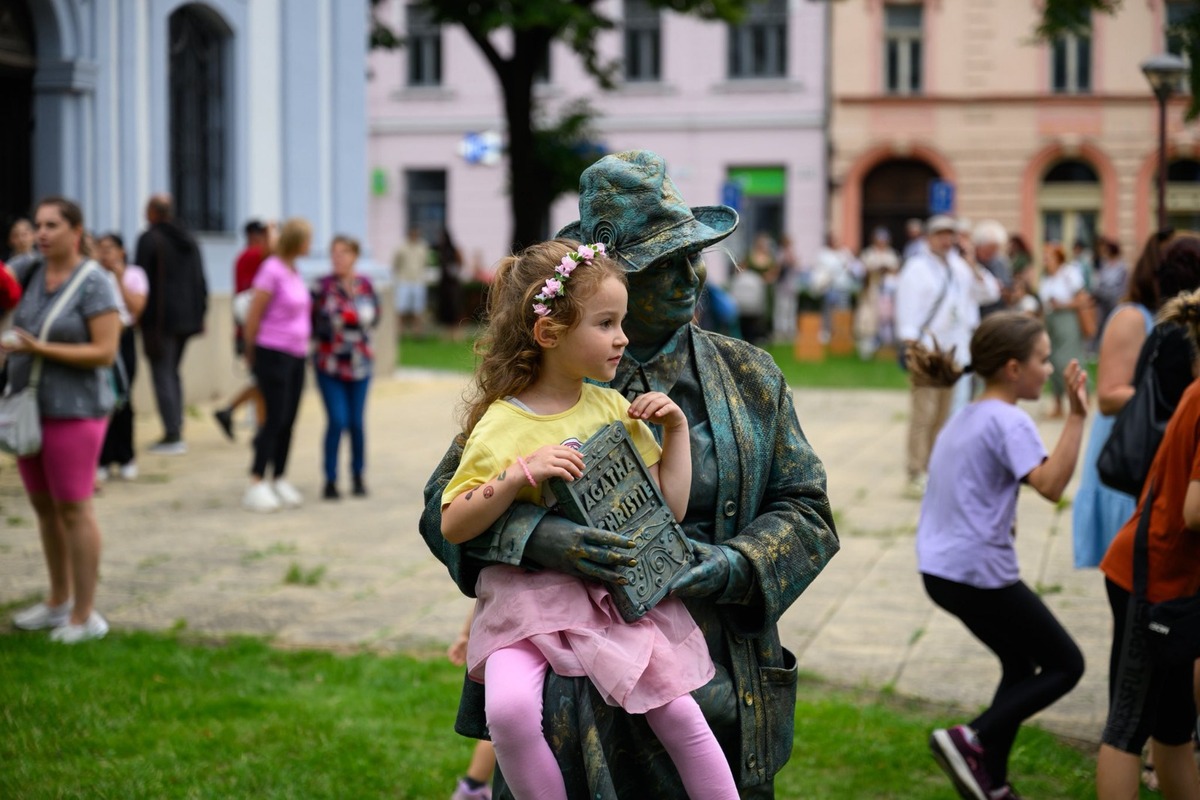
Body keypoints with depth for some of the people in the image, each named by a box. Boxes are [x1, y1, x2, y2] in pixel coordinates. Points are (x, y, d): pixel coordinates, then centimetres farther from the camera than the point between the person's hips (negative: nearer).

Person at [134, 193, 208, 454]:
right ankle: (177, 433, 16)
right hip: (186, 317, 7)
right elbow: (200, 280, 15)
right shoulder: (189, 240, 13)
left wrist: (138, 315, -6)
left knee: (163, 375, -5)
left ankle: (172, 435, -9)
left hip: (159, 318, -7)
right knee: (173, 372, 17)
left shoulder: (149, 239, -9)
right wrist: (199, 313, 18)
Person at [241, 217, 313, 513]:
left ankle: (279, 480, 16)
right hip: (274, 353, -8)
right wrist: (251, 353, -3)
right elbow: (253, 316, -11)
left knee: (289, 420, 9)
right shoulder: (272, 270, -14)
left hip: (296, 355, 8)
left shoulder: (294, 271, 12)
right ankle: (256, 484, -3)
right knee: (275, 419, -7)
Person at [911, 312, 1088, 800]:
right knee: (1066, 665, 4)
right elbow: (1050, 484, -29)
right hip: (981, 573, -9)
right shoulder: (1007, 421, -15)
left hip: (940, 570, 9)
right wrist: (1076, 416, -31)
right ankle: (971, 741, -8)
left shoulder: (963, 419, 14)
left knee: (1021, 668, 21)